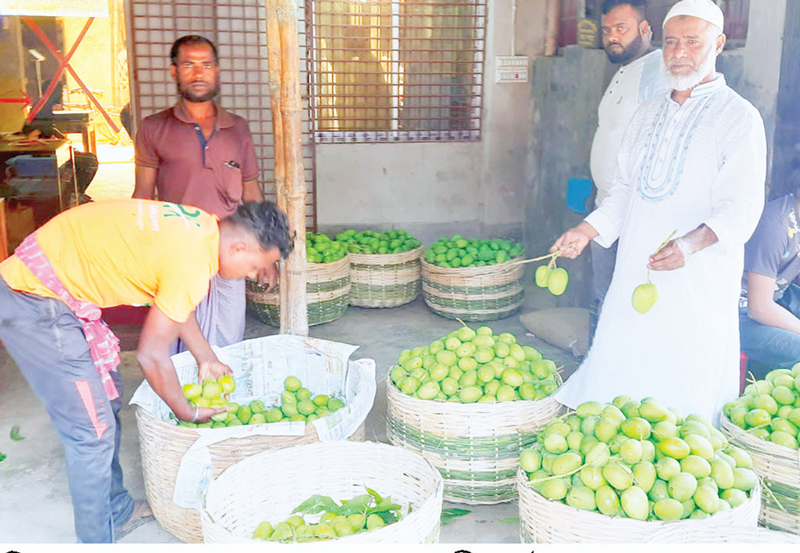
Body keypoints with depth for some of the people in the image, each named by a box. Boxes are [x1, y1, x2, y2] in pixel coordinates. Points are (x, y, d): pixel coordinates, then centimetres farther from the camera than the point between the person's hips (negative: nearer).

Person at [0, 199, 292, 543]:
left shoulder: (203, 226, 3)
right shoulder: (192, 261, -24)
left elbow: (177, 308, 21)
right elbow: (151, 355, -16)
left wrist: (207, 360, 28)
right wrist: (188, 413, -1)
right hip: (34, 305, -10)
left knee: (106, 395, 20)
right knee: (92, 430, -4)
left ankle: (117, 511, 35)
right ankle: (99, 540, 12)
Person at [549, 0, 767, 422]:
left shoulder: (739, 117, -4)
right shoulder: (648, 114, 17)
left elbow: (742, 205, -13)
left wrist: (692, 242, -30)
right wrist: (587, 230, 9)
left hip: (699, 282, -6)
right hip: (634, 275, 6)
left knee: (684, 394, -4)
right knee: (615, 371, 8)